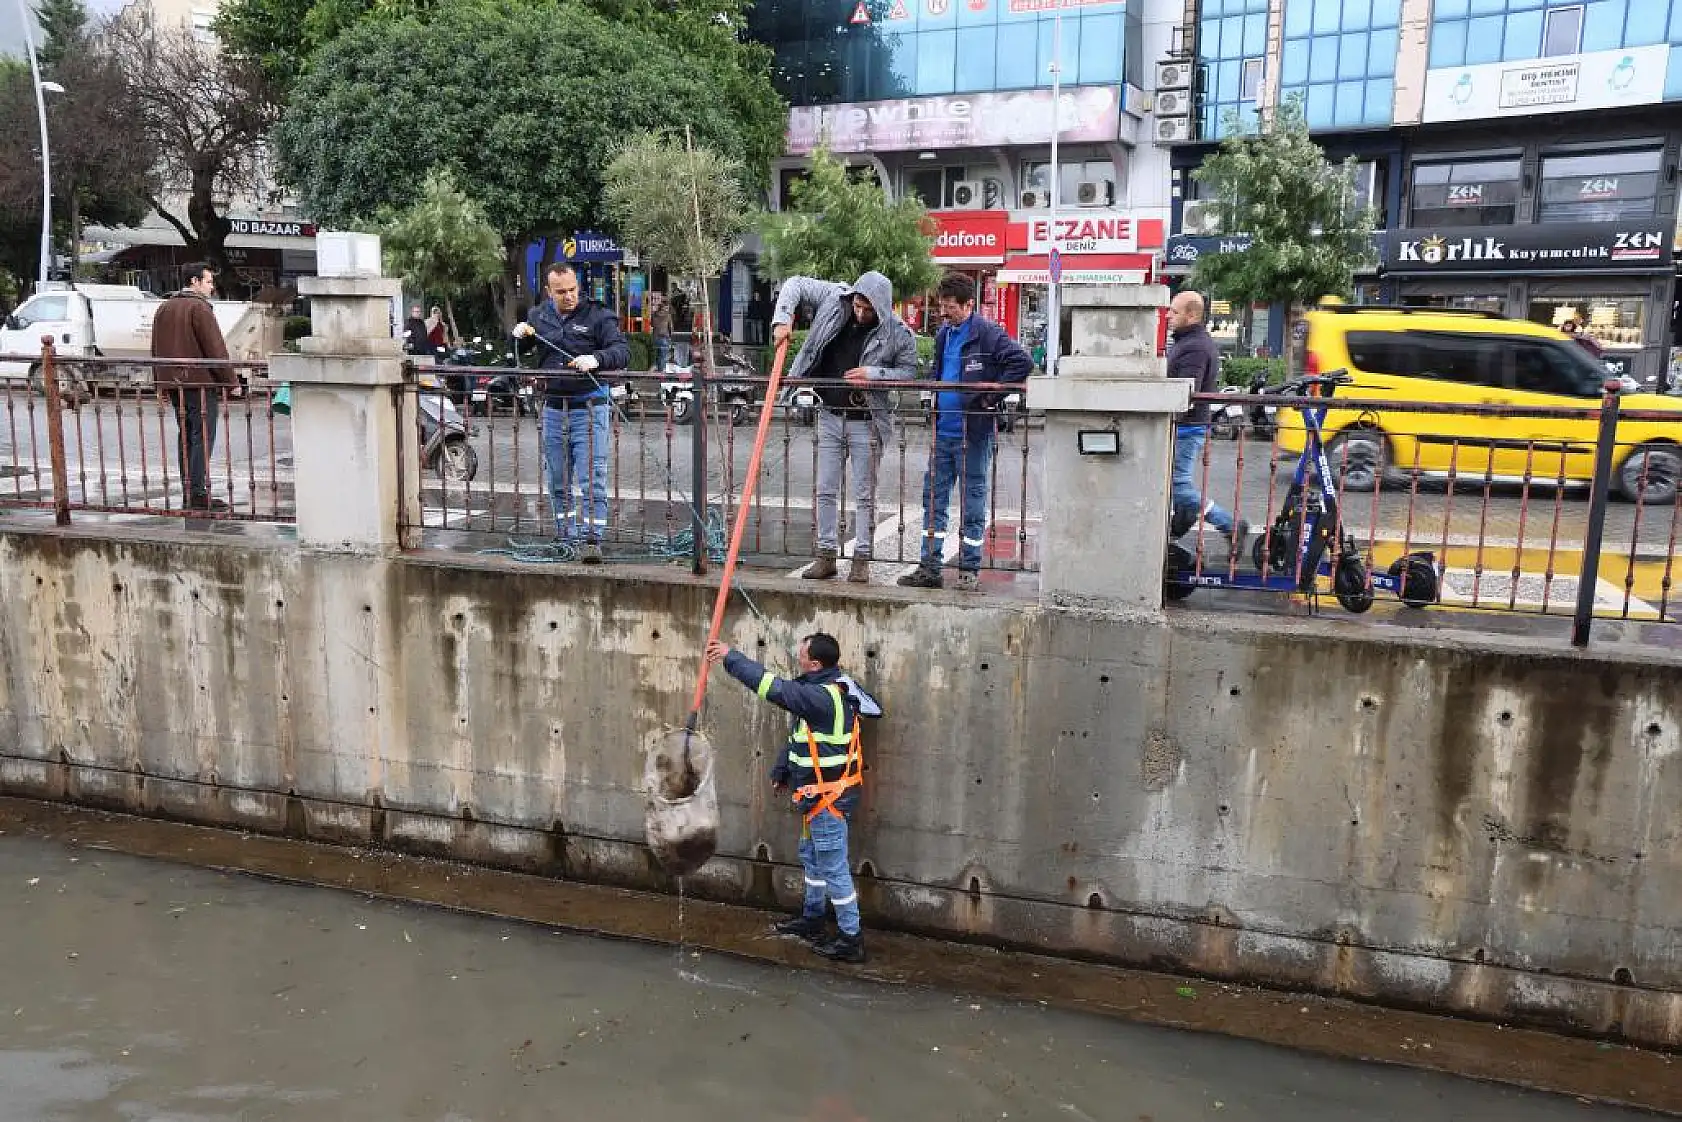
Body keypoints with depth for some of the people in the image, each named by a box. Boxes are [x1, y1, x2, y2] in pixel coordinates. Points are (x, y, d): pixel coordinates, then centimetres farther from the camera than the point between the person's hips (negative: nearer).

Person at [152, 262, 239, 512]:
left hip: (174, 385, 9)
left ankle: (188, 491, 15)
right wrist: (232, 382, -12)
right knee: (203, 438, -7)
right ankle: (198, 494, -10)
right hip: (201, 383, -9)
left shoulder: (164, 308, 17)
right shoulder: (199, 307, -10)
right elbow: (216, 349, -15)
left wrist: (160, 382, 26)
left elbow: (156, 349, 21)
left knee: (185, 438, 13)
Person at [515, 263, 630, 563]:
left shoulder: (597, 315, -3)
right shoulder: (538, 315, 10)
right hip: (553, 410, 5)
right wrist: (520, 336, 1)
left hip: (589, 408, -5)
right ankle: (566, 537, 24)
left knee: (592, 480, -9)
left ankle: (591, 539, -9)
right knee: (558, 482, 13)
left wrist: (596, 359, -29)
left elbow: (622, 352, -11)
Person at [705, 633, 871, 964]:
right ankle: (811, 919, 40)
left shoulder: (823, 697, -26)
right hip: (820, 796, 11)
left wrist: (731, 658, -24)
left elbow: (774, 687, -30)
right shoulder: (823, 691, 7)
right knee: (811, 858, 24)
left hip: (829, 798, -11)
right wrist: (781, 771, 18)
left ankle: (851, 939, 10)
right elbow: (799, 737, 15)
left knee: (833, 868, -1)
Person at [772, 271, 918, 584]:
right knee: (826, 491, 8)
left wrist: (875, 374, -19)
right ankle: (826, 556, 18)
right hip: (830, 416, 3)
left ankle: (861, 560, 12)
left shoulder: (898, 334, -11)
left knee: (864, 496, 4)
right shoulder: (835, 300, -5)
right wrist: (782, 319, -13)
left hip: (866, 422, -3)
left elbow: (910, 371, -3)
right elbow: (795, 284, 3)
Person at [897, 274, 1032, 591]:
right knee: (934, 498, 8)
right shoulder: (943, 334, 13)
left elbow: (1023, 362, -19)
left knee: (973, 500, 3)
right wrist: (934, 397, 11)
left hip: (973, 432, -7)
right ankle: (930, 568, 15)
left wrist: (991, 397, -16)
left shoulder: (987, 333, -11)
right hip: (943, 431, 7)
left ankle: (970, 569, 13)